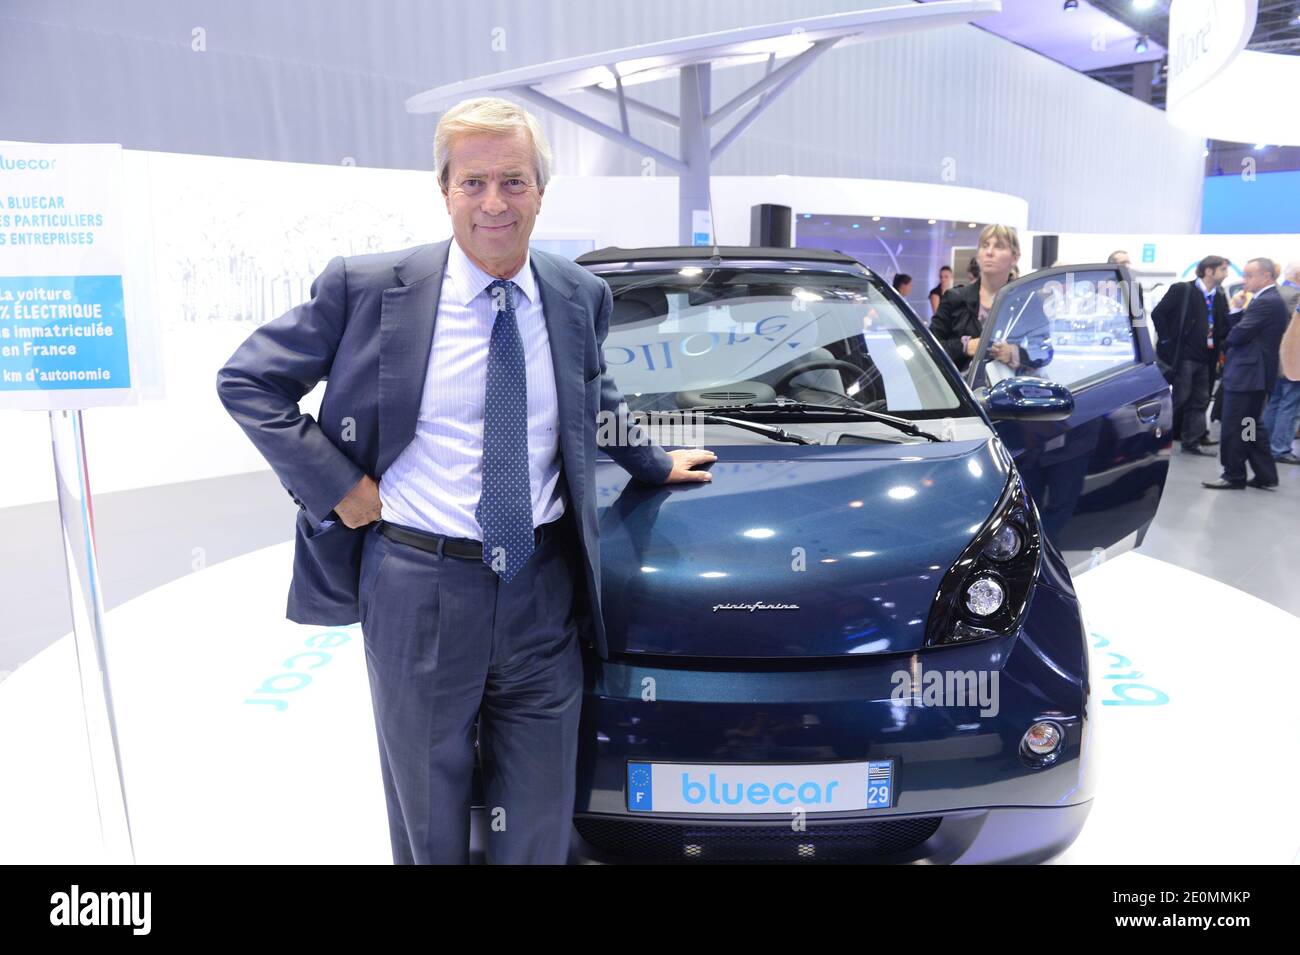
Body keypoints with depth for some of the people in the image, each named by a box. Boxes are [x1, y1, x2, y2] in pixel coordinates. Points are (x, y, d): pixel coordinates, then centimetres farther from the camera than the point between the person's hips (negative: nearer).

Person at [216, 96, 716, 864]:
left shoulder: (581, 296, 3)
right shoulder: (367, 285, -7)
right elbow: (247, 381, -1)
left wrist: (656, 464, 26)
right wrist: (333, 485, -10)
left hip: (544, 592, 3)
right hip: (419, 592, -2)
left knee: (540, 825, 17)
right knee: (430, 822, 18)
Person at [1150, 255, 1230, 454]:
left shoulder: (1219, 297, 12)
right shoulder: (1182, 290, -6)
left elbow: (1224, 328, 11)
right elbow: (1158, 313, -9)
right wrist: (1166, 341, -11)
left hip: (1205, 359, 6)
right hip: (1183, 356, -6)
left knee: (1200, 401, 8)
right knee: (1180, 399, -3)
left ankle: (1192, 441, 15)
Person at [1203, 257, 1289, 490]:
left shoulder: (1264, 302, -17)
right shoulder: (1271, 300, 15)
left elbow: (1238, 334, -20)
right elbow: (1238, 328, 12)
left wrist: (1225, 342, 0)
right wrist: (1235, 310, -2)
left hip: (1245, 375, -10)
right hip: (1257, 374, 10)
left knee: (1234, 428, -3)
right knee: (1252, 426, 16)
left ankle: (1233, 477, 5)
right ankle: (1265, 475, 21)